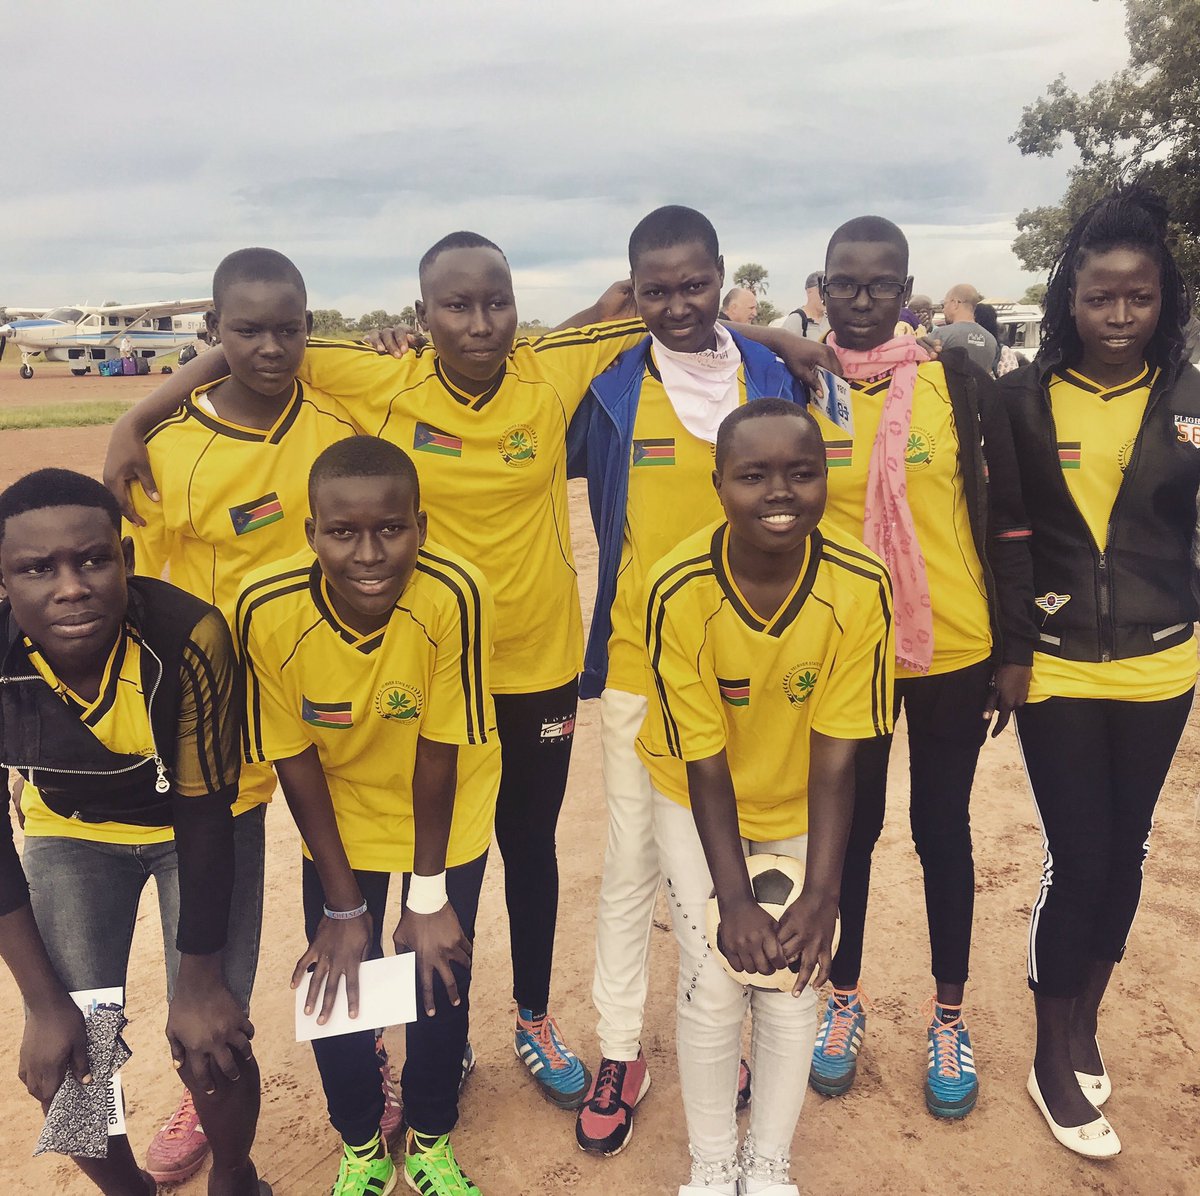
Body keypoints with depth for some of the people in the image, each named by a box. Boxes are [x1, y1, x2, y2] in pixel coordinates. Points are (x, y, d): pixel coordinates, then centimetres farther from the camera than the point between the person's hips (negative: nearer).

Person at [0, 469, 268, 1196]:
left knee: (211, 1044, -8)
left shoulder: (188, 637, -34)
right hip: (71, 831, 2)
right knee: (60, 1067, -3)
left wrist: (200, 980, -15)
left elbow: (204, 813, -22)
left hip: (202, 822, -2)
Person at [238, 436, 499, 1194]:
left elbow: (438, 753, -22)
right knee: (334, 986, 8)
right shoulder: (269, 610, -28)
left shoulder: (454, 596, -33)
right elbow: (294, 759, -16)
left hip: (447, 818, -1)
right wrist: (344, 906, -9)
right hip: (339, 818, 1)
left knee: (440, 982, 7)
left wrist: (429, 898, -12)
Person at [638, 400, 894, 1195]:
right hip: (699, 800, -1)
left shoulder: (861, 585, -25)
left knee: (794, 988, 0)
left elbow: (837, 756, -19)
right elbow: (704, 762, -21)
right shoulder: (679, 590, -29)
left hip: (801, 805, 1)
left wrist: (821, 896, -22)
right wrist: (734, 899, -22)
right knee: (713, 987, -5)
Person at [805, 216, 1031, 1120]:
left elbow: (1007, 518, 1)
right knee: (848, 827, 14)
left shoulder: (959, 382, -3)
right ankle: (845, 999, 35)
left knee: (943, 829, 12)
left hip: (952, 651, 0)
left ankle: (949, 1016, 32)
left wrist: (1012, 648, 0)